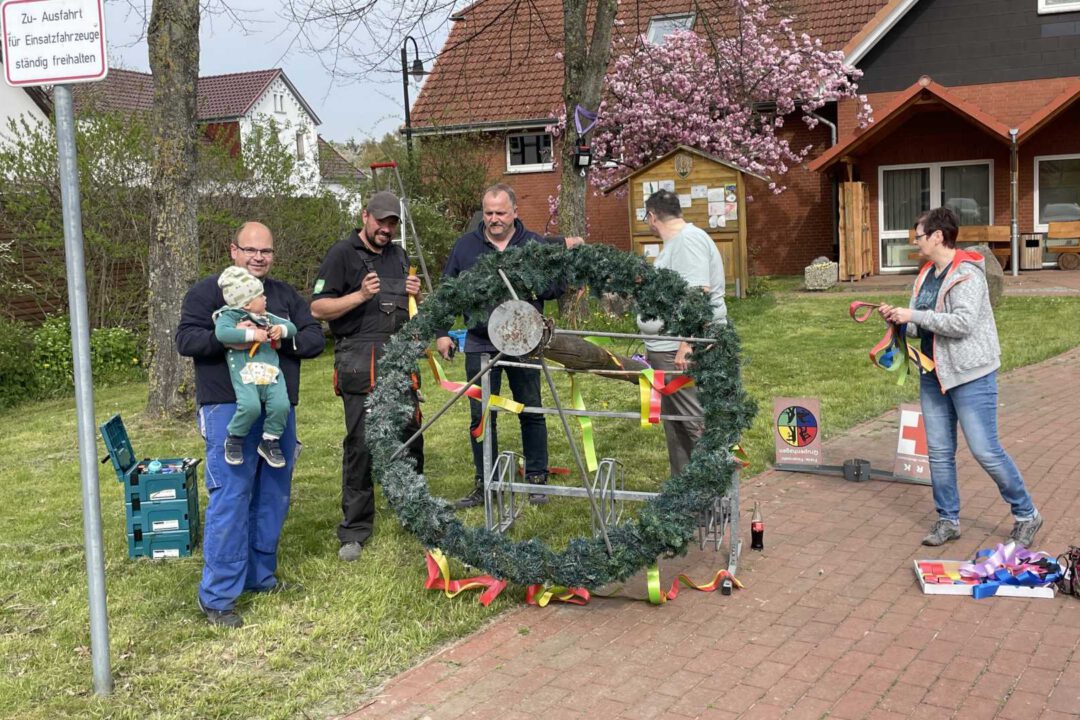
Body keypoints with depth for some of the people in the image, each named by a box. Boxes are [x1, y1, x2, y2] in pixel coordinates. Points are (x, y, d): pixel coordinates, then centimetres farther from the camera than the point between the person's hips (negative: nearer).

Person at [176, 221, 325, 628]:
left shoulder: (285, 295, 18)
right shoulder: (209, 291, 2)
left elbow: (316, 338, 12)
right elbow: (186, 339, -7)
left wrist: (287, 339, -9)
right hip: (229, 408, -6)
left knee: (273, 496, 10)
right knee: (230, 497, -10)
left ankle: (260, 575, 25)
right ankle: (217, 595, -4)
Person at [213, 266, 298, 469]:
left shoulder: (268, 318, 21)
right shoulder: (229, 316, 1)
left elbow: (292, 327, 26)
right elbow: (222, 333, -19)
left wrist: (281, 329, 2)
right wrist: (251, 334, -20)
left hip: (271, 373, 5)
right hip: (245, 375, -5)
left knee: (281, 405, -19)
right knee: (250, 406, -28)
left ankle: (270, 441, 6)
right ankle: (234, 437, 3)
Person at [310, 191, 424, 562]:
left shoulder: (399, 256, 20)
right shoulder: (342, 254, 1)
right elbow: (318, 308, -5)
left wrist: (416, 294, 5)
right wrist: (360, 295, -17)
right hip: (360, 361, -6)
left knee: (410, 434, 9)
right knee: (360, 444, -6)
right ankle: (354, 530, 1)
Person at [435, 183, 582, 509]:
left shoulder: (536, 245, 1)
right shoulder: (465, 245, 3)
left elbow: (556, 289, 0)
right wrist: (442, 333, 2)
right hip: (480, 344, 1)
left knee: (531, 413, 7)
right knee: (481, 417, 6)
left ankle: (536, 479, 19)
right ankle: (483, 484, 16)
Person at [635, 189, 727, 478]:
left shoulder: (689, 239, -14)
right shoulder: (675, 242, 18)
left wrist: (686, 345, -27)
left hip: (684, 351, -11)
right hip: (666, 349, 11)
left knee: (697, 423, -8)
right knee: (674, 423, 16)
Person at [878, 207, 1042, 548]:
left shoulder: (966, 274, -15)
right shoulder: (927, 274, 11)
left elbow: (963, 323, -27)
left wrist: (914, 315, -22)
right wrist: (897, 318, -3)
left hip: (971, 376, -8)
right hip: (933, 375, 8)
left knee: (986, 451, -5)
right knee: (939, 452, 10)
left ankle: (1026, 515, 12)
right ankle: (948, 520, 21)